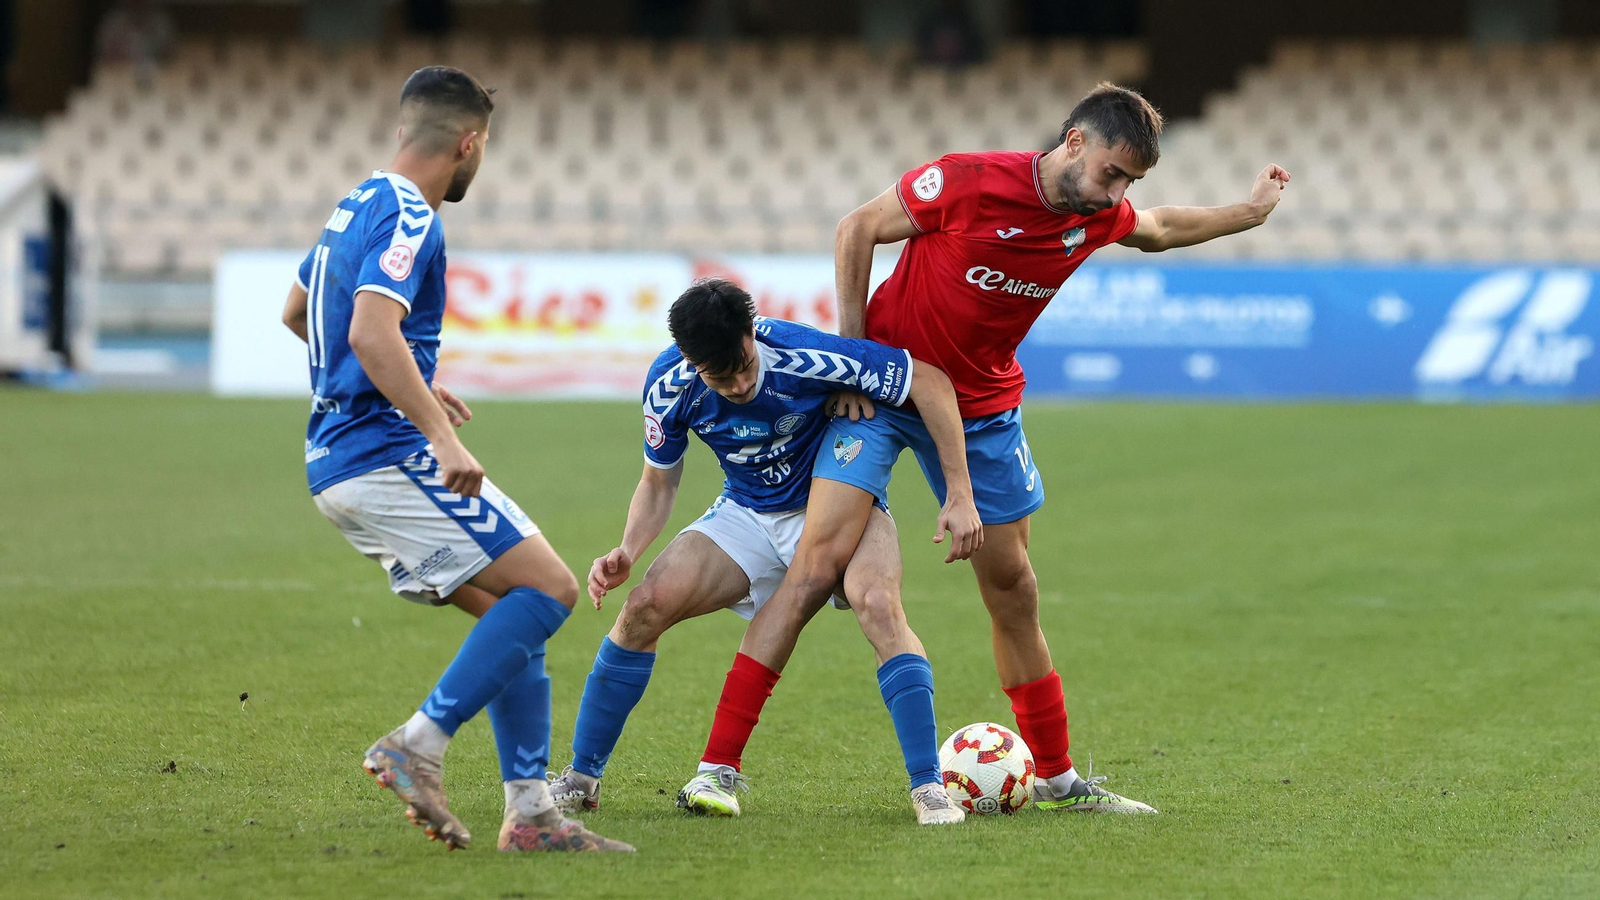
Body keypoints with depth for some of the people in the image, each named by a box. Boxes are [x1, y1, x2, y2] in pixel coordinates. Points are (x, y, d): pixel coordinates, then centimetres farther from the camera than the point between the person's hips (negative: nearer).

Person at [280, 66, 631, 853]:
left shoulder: (359, 207, 17)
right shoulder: (407, 220, -14)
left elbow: (296, 311, 33)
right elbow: (373, 333, -29)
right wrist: (440, 433, -32)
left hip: (337, 460, 10)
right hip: (387, 456, -10)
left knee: (512, 613, 10)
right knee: (548, 588, -9)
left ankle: (529, 810, 5)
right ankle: (416, 747, -14)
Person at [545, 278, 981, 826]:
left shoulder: (806, 356, -32)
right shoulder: (669, 387, -18)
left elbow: (930, 381, -23)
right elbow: (658, 482, 0)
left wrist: (960, 495, -24)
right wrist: (627, 553, -19)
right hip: (747, 512, 3)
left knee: (877, 602, -34)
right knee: (647, 605, -17)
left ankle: (929, 787, -28)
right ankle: (581, 778, -1)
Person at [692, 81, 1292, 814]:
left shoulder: (1099, 218, -4)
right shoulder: (969, 182, -23)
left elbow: (1159, 230, 21)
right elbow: (856, 230, -12)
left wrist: (1249, 212, 13)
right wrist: (852, 355, -12)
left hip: (982, 408, 5)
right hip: (882, 387, -5)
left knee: (1011, 586, 11)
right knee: (818, 564, -16)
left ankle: (1056, 775, 24)